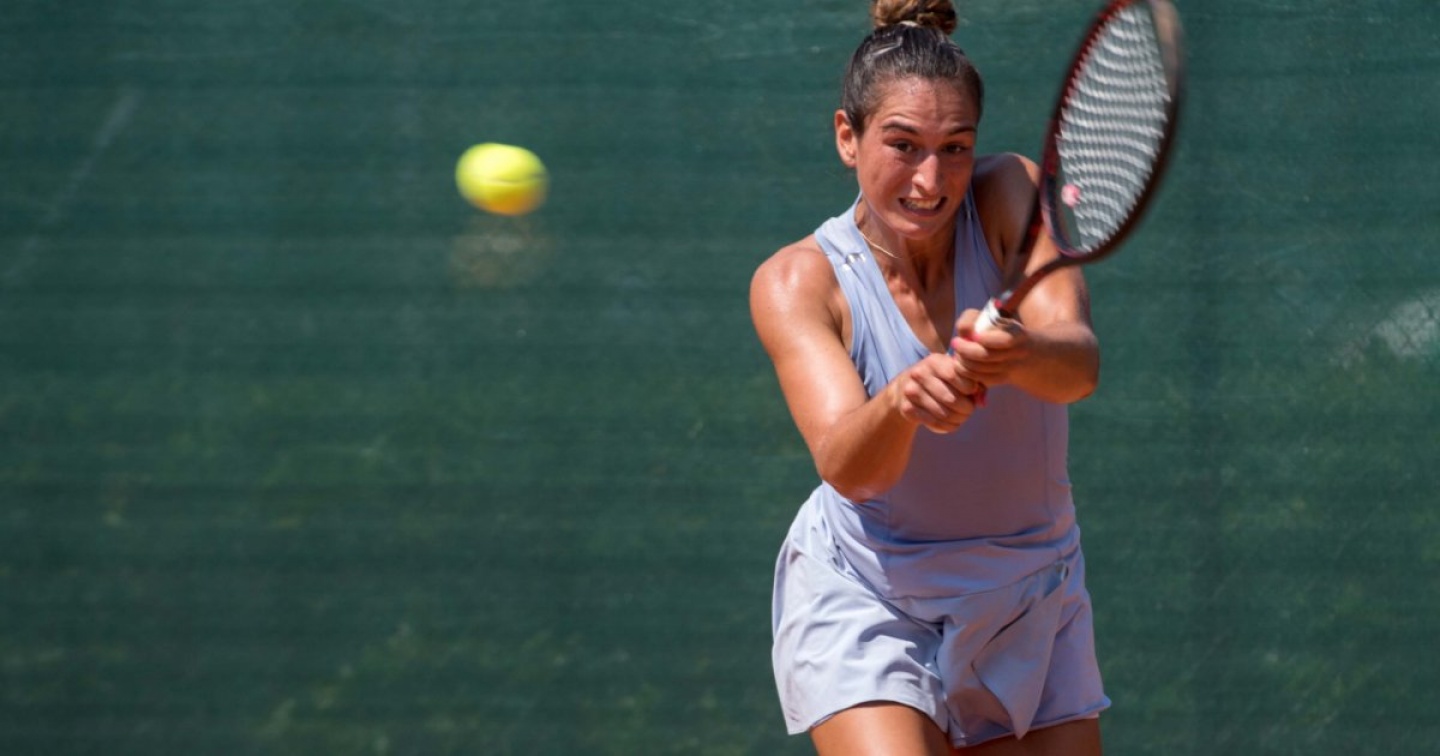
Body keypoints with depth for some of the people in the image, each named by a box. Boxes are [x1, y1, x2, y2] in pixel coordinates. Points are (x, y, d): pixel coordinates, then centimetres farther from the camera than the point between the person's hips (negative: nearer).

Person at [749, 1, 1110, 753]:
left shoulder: (1012, 198, -13)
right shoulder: (798, 280, -15)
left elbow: (1079, 363, -31)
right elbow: (847, 469, -30)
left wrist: (1017, 354, -54)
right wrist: (902, 402, -53)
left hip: (1030, 606, 3)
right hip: (863, 603, -3)